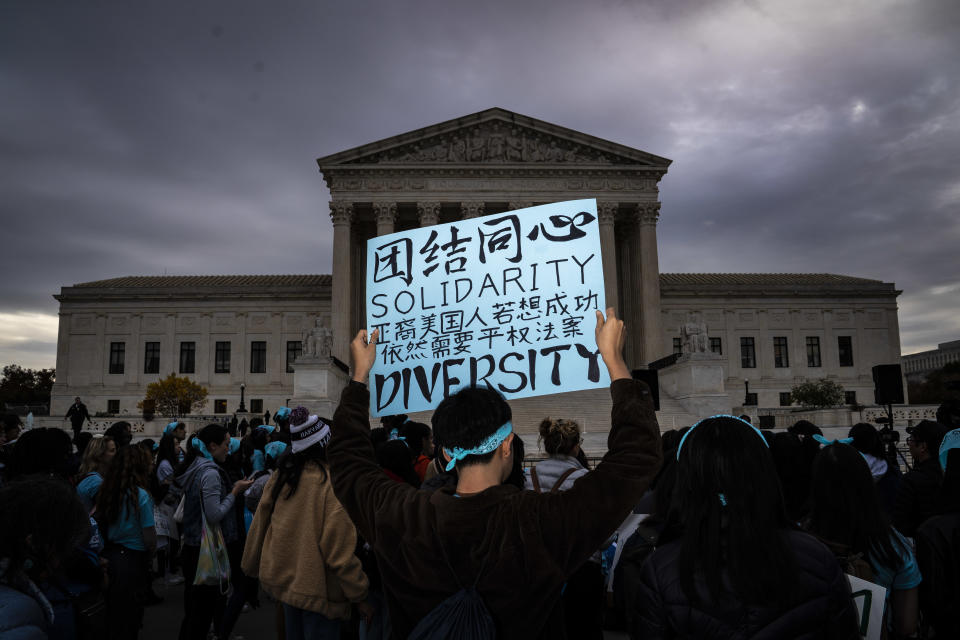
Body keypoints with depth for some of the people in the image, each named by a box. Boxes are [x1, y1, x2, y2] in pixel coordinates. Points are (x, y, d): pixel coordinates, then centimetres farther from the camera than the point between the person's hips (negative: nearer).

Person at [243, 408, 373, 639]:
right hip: (318, 589, -6)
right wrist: (360, 595, -12)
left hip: (284, 578, 6)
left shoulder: (281, 476, -2)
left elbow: (259, 525, 6)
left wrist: (252, 565, 22)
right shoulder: (333, 481, -20)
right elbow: (339, 547, -20)